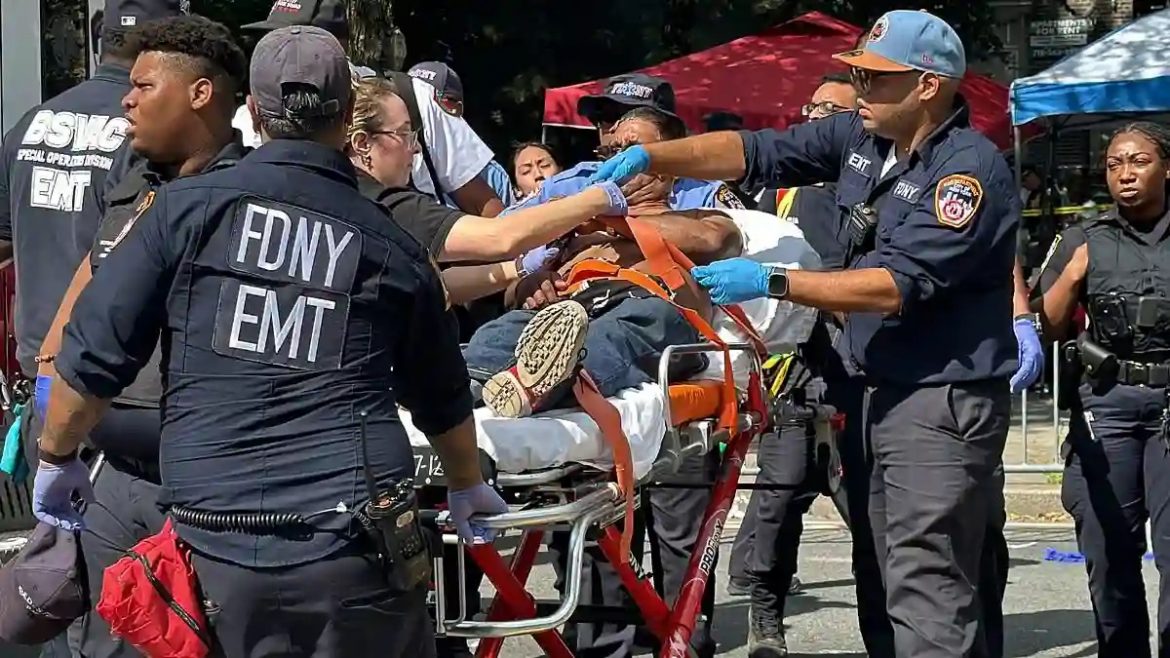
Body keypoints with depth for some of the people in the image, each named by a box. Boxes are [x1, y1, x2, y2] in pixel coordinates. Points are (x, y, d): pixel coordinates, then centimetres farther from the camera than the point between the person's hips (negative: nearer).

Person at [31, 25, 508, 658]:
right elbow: (442, 398, 22)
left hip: (217, 541, 0)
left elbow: (93, 353, 1)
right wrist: (467, 487, 42)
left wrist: (57, 457, 20)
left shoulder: (187, 207, 1)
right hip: (353, 537, 0)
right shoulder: (392, 246, 8)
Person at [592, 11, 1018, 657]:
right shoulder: (858, 136, 7)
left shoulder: (970, 170, -18)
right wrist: (648, 157, -4)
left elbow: (898, 286, -24)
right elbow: (754, 151, 9)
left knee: (926, 589, -12)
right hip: (885, 389, 9)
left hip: (946, 402, -9)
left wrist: (771, 282, -24)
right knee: (901, 573, 13)